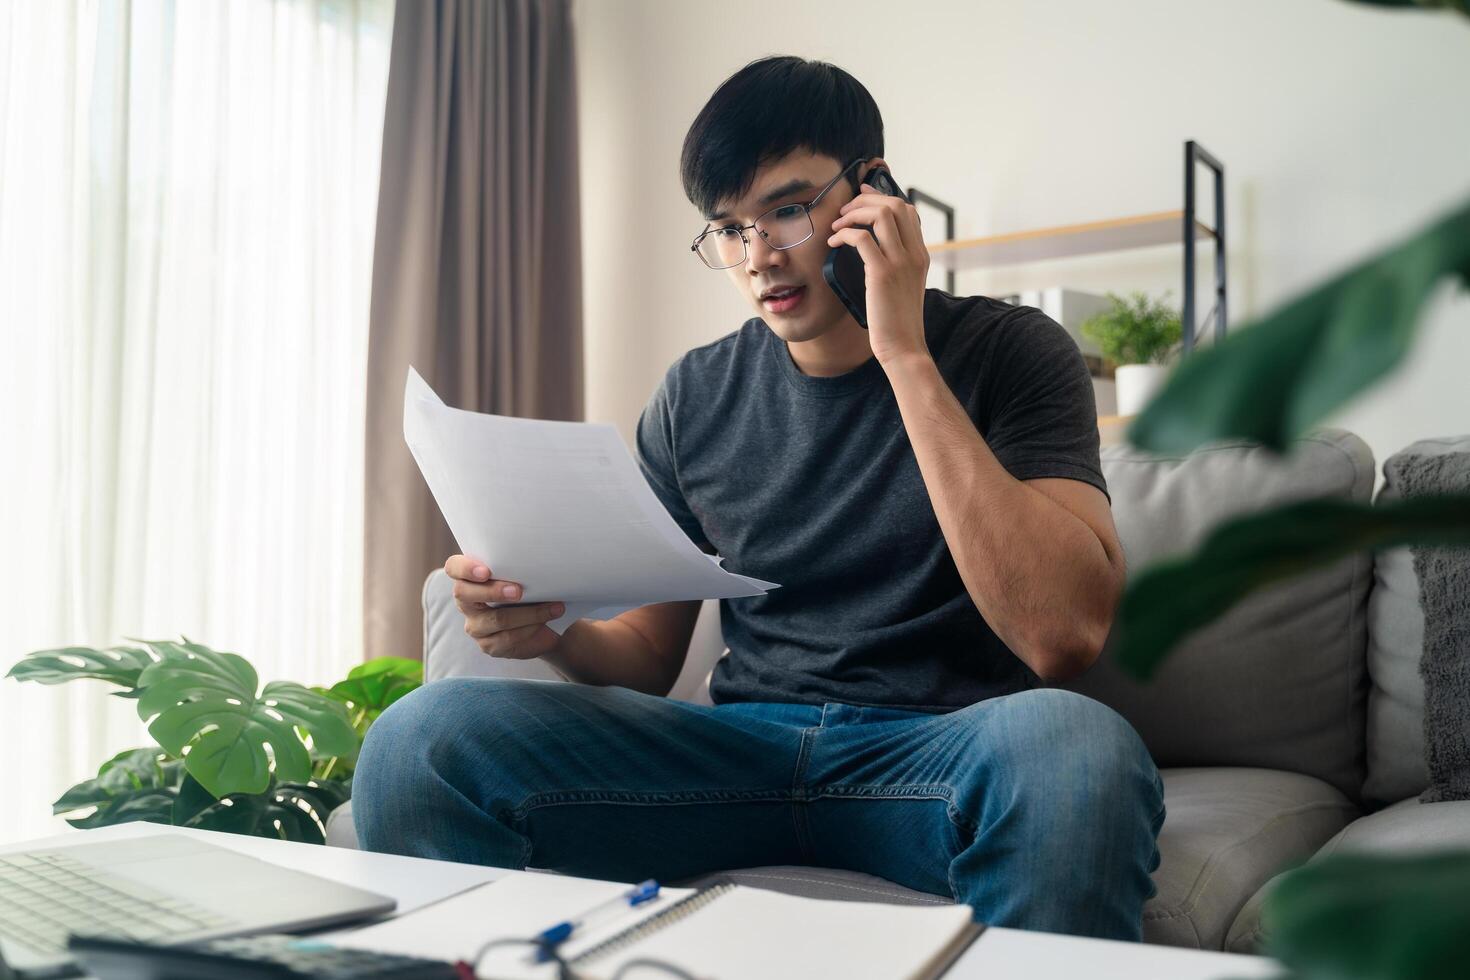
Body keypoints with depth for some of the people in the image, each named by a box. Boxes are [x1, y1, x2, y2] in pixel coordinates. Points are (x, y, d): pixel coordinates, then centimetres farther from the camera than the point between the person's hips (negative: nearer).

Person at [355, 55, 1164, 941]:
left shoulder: (1008, 351, -2)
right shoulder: (697, 395, 10)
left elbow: (1063, 634, -19)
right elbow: (650, 657, 14)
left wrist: (905, 354, -17)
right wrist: (556, 632, -11)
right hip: (745, 747, 3)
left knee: (1071, 746, -38)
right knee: (420, 738, -20)